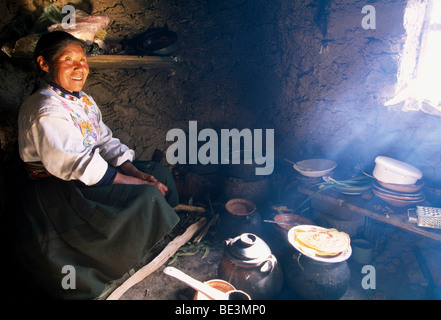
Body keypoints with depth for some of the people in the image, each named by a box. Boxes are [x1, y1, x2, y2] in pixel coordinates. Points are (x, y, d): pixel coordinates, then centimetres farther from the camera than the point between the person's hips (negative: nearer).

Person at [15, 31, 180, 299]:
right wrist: (136, 183, -25)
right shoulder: (45, 112, -22)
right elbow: (81, 165, -28)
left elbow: (106, 142, 6)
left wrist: (137, 173, -10)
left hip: (86, 176, 9)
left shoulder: (83, 100, 7)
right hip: (58, 192, -9)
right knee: (146, 196, -22)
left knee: (159, 173, 3)